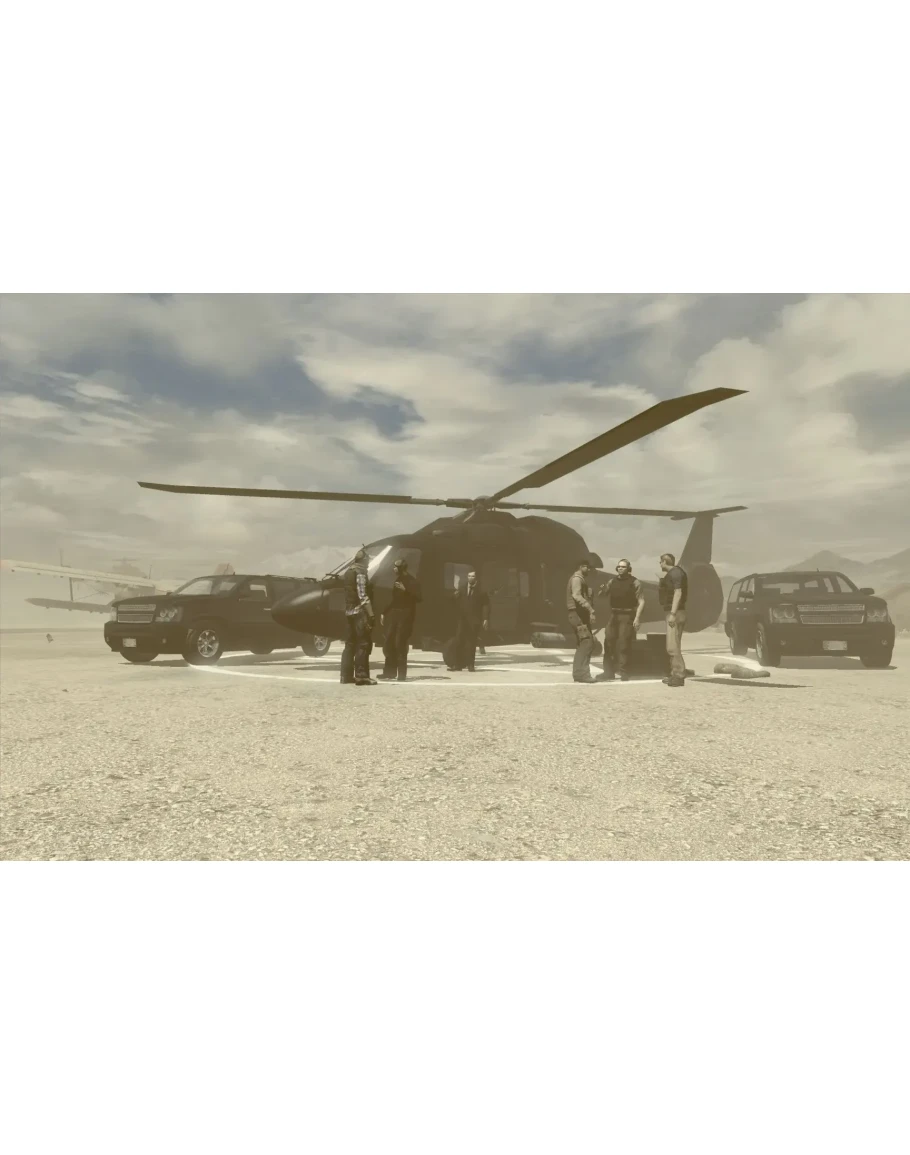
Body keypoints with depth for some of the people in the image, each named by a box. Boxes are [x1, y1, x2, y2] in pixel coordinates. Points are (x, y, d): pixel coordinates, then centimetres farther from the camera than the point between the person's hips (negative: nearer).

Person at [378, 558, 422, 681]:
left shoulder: (412, 581, -2)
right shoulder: (393, 580, 14)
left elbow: (419, 598, -12)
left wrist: (405, 590, -22)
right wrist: (384, 613, 14)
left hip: (405, 615, -6)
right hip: (392, 614, 6)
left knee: (400, 644, -10)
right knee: (389, 643, 2)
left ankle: (402, 674, -5)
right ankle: (389, 671, 9)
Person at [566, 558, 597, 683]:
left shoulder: (581, 579, 23)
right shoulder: (576, 578, -10)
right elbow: (576, 595, -26)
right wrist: (590, 608, -34)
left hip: (581, 615, 11)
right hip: (578, 614, -11)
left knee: (582, 645, 11)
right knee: (587, 643, -16)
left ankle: (578, 673, 14)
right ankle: (582, 673, -18)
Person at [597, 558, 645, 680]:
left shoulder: (634, 582, -4)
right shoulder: (612, 581, 10)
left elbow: (641, 601, -7)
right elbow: (602, 595, 17)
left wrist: (637, 618, -16)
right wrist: (602, 589, -7)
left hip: (627, 616, -5)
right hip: (614, 615, 5)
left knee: (623, 645, -6)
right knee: (608, 643, 4)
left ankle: (623, 673, 2)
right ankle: (609, 672, 14)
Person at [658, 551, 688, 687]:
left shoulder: (675, 572, -12)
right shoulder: (671, 574, 19)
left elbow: (678, 593, -21)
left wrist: (672, 613, -26)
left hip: (675, 613, -11)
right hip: (673, 613, 11)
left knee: (672, 646, -14)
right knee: (673, 646, 12)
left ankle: (679, 676, -15)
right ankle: (675, 674, 15)